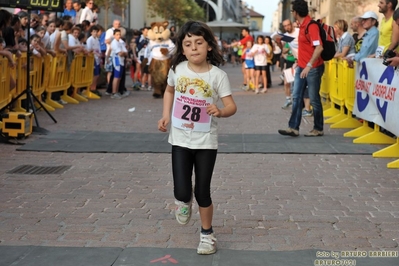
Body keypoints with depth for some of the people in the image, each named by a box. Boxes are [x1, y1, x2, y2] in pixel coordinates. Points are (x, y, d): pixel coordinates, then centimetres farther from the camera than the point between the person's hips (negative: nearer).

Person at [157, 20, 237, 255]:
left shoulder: (218, 75, -13)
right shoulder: (177, 70, -4)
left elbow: (232, 106, -14)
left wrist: (220, 111, -36)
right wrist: (166, 115, 4)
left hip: (206, 142, -2)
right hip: (180, 140, 2)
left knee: (203, 192, 6)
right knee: (181, 192, -4)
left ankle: (207, 233, 28)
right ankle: (184, 201, 34)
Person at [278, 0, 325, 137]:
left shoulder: (311, 25, -18)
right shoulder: (302, 25, 11)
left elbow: (319, 48, -26)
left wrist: (309, 65, -30)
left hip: (313, 68, -9)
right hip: (301, 67, 9)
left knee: (314, 99, 1)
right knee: (296, 97, 3)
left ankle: (318, 129, 13)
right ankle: (293, 128, 3)